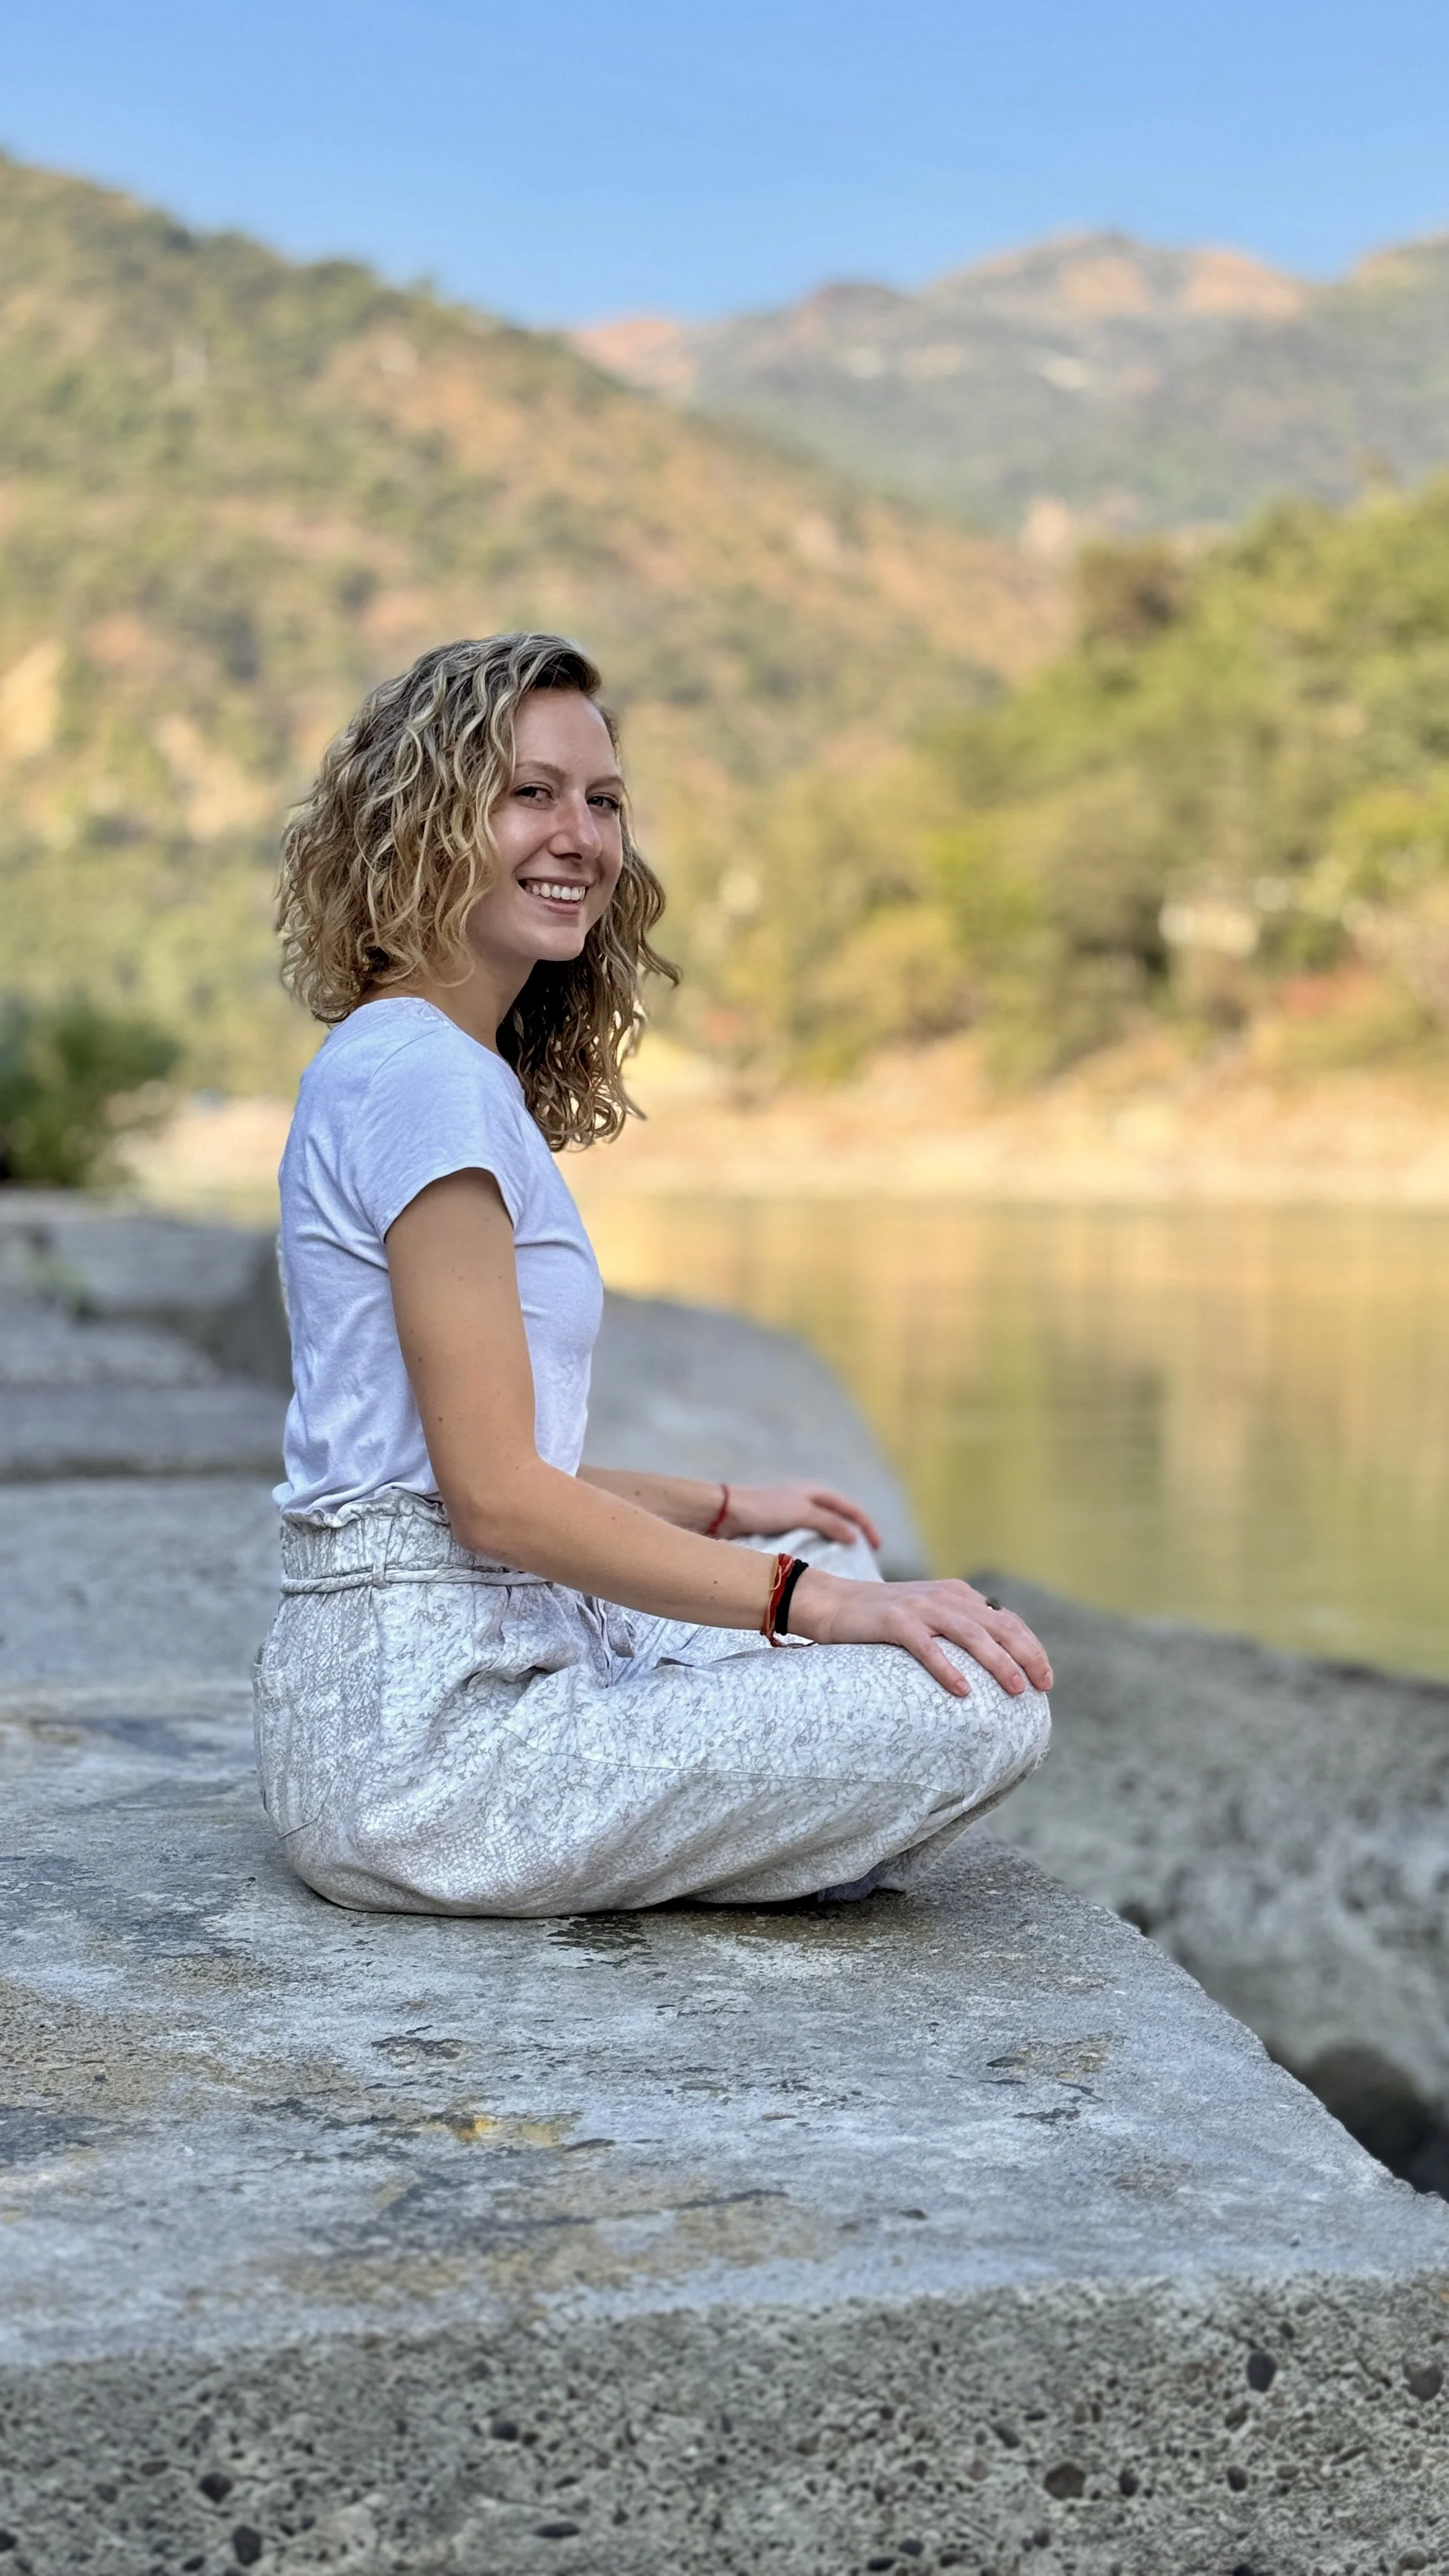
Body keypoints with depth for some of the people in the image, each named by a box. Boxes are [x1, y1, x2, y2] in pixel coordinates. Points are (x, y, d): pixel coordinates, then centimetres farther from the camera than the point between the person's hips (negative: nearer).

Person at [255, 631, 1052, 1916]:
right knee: (983, 1706, -19)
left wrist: (724, 1510, 28)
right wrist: (811, 1594, -17)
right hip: (426, 1728, -11)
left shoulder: (392, 1066, 17)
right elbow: (498, 1496, -20)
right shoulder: (427, 1076, -15)